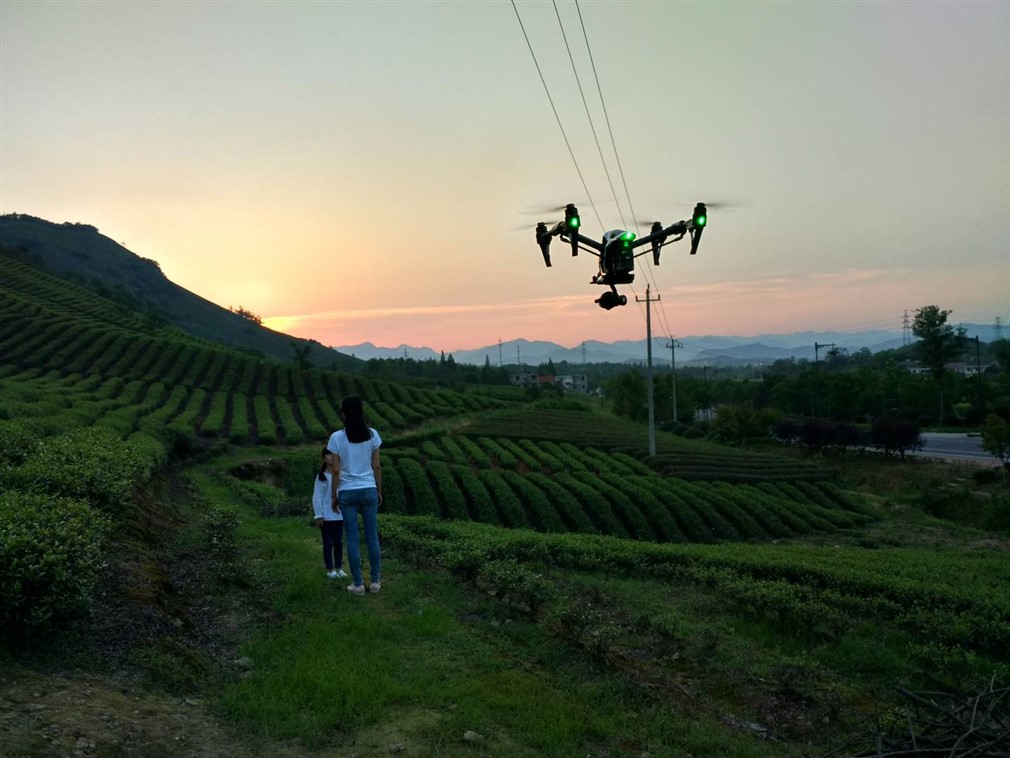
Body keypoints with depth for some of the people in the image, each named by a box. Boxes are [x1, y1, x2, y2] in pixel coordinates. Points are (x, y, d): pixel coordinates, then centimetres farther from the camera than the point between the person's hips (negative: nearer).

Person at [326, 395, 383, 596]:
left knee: (352, 539, 6)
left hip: (347, 492, -1)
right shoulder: (372, 434, -4)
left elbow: (336, 470, -7)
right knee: (372, 536, 11)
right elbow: (376, 467, 0)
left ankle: (358, 584, 11)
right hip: (368, 490, 2)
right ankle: (374, 581, 16)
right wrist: (379, 491, 10)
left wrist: (334, 496, 4)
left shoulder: (337, 437, -9)